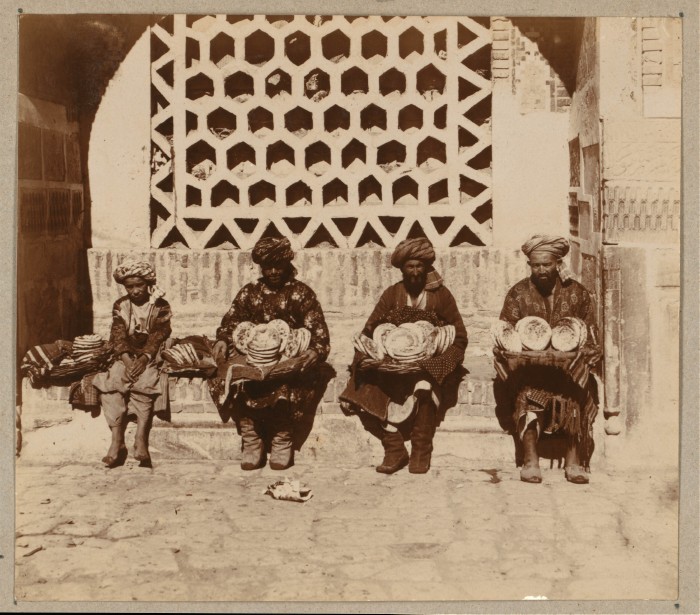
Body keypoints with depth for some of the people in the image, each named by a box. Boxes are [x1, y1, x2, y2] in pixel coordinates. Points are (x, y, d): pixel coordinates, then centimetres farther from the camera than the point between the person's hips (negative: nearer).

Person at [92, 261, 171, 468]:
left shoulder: (161, 306, 2)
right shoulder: (120, 306, 10)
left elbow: (158, 336, -7)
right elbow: (118, 336, 0)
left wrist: (143, 359, -22)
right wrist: (127, 359, -17)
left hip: (150, 357, -2)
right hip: (126, 356, 3)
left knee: (144, 382, -33)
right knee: (112, 381, -27)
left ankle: (141, 440, -38)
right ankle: (117, 441, -31)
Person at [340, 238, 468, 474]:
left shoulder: (441, 294, 3)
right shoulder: (391, 294, 7)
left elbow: (459, 337, 2)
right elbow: (369, 331, 6)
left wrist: (442, 361, -15)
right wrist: (366, 358, -12)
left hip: (430, 364, -2)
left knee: (424, 386, -35)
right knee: (367, 391, -25)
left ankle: (421, 452, -21)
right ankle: (395, 449, -19)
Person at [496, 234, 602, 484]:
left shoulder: (577, 293, 10)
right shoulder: (518, 294, 8)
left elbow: (590, 335, 11)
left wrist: (590, 351, -10)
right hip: (529, 367, -1)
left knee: (577, 391, -31)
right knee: (529, 391, -33)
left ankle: (574, 460, -26)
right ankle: (530, 460, -31)